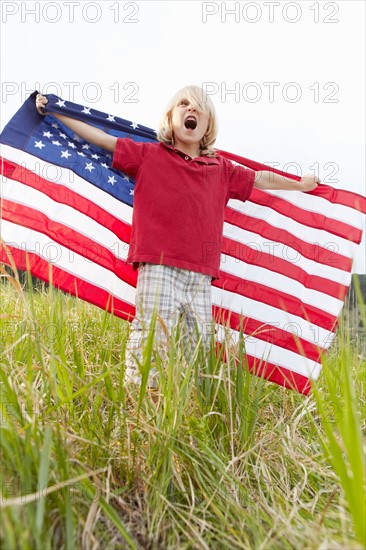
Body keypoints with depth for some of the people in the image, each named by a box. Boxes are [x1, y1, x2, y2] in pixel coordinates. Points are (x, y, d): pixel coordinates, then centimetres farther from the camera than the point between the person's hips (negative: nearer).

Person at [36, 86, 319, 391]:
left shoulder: (222, 169, 19)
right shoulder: (148, 155, 12)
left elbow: (261, 179, 32)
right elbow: (101, 138, 15)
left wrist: (301, 184, 42)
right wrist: (53, 111, 16)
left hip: (201, 279, 4)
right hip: (158, 270, -3)